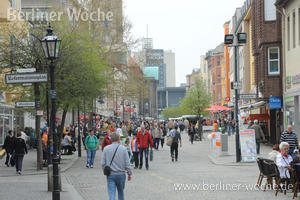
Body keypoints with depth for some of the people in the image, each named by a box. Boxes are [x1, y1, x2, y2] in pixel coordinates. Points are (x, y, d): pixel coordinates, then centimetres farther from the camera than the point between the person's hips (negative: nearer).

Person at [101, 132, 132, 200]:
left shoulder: (106, 149, -4)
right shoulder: (123, 149, -5)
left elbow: (103, 163, -2)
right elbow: (127, 163, -4)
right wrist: (129, 173, 6)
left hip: (110, 175, -1)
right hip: (121, 174, 1)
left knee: (111, 194, -4)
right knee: (121, 192, 20)